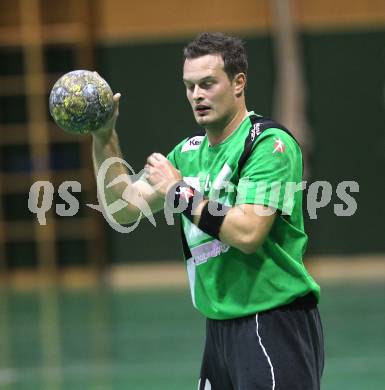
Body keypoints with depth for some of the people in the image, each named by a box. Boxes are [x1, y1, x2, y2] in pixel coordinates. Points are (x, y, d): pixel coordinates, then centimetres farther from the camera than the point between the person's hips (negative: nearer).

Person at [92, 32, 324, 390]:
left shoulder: (270, 144, -11)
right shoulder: (188, 152, 13)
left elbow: (248, 234, -22)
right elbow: (126, 210, 10)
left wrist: (180, 191, -14)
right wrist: (104, 139, 0)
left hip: (273, 324, -8)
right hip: (219, 328, 8)